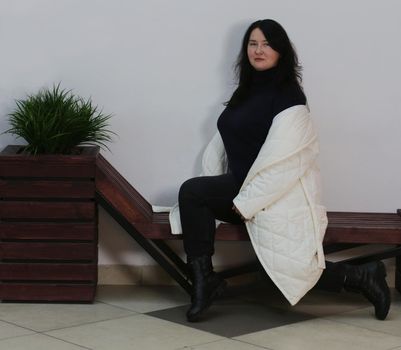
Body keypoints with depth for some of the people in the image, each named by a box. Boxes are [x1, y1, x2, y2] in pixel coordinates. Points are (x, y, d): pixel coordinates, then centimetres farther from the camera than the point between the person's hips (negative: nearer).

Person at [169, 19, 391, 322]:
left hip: (279, 193, -7)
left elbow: (282, 163, -18)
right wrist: (213, 190, 2)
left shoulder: (288, 96, -11)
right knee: (191, 192, -15)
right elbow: (222, 142, 15)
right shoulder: (247, 92, 16)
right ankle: (204, 282, -15)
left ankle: (361, 278, 3)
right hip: (241, 187, 7)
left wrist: (246, 203, -18)